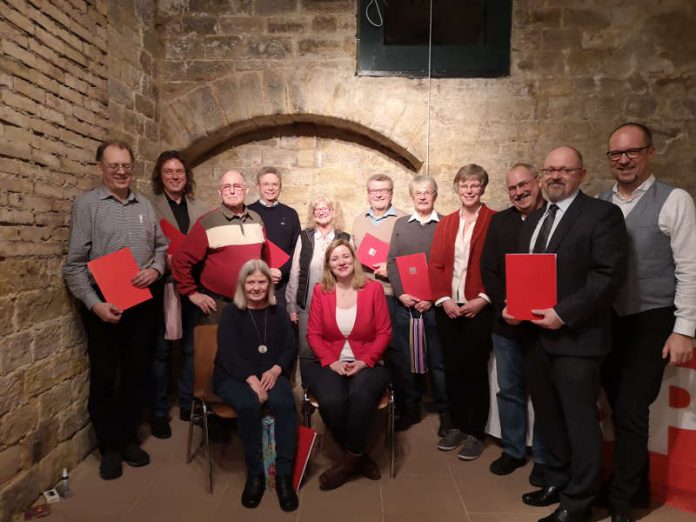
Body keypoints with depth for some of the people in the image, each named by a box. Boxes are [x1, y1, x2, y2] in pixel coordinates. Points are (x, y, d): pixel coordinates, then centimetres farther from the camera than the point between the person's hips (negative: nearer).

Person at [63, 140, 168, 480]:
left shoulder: (145, 204, 8)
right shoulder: (86, 204, -4)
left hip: (142, 303, 4)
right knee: (104, 376, 6)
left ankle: (129, 438, 28)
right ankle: (109, 446, 24)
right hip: (103, 304, -3)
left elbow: (161, 245, 12)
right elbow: (74, 264, -8)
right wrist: (94, 303, -17)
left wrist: (156, 269, -9)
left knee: (137, 372, 11)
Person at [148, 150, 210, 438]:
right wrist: (165, 260, -20)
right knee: (161, 351, 5)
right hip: (163, 286, -3)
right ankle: (159, 412, 19)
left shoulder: (201, 208, 11)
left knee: (192, 348, 11)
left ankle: (188, 405, 26)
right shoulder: (149, 206, -1)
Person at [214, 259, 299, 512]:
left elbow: (290, 347, 5)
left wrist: (275, 370, -15)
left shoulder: (278, 312, 13)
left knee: (285, 404, -29)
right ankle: (255, 473, -17)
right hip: (233, 376, -2)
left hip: (270, 374, 2)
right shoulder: (230, 313, 3)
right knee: (248, 405, -34)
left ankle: (284, 474, -20)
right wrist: (251, 379, -22)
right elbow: (228, 353, -9)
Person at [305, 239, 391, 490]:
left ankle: (349, 459, -9)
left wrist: (365, 361, -13)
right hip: (329, 364, 1)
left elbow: (384, 332, 0)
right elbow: (313, 334, 2)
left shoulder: (373, 288, 1)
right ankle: (358, 456, -3)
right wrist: (332, 362, -12)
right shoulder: (320, 291, 4)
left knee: (361, 395, -33)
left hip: (366, 364, -1)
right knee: (331, 400, -30)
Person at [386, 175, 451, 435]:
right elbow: (391, 261, 6)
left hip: (434, 303, -3)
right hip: (405, 303, 3)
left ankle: (445, 412, 19)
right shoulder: (400, 224, 12)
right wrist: (401, 293, -6)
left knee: (438, 360, 3)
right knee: (405, 358, 8)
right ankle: (410, 408, 23)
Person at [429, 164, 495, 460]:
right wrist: (443, 299, -6)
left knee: (475, 370, 4)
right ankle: (457, 426, 27)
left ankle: (475, 433, 20)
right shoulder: (446, 223, 11)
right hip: (447, 309, 4)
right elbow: (435, 264, 6)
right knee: (452, 368, 11)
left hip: (478, 308, -4)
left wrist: (483, 299, -14)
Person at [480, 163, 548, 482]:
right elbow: (488, 269, 4)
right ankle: (513, 450, 32)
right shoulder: (500, 222, 7)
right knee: (509, 390, 14)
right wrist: (505, 304, -9)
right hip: (506, 322, 4)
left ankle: (543, 458, 27)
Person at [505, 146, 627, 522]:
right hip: (534, 334, 7)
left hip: (576, 336, -7)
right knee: (547, 417, 18)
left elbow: (608, 275, -15)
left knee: (579, 421, 5)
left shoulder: (602, 214, -5)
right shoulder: (532, 220, 16)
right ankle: (556, 482, 36)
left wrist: (564, 313, -21)